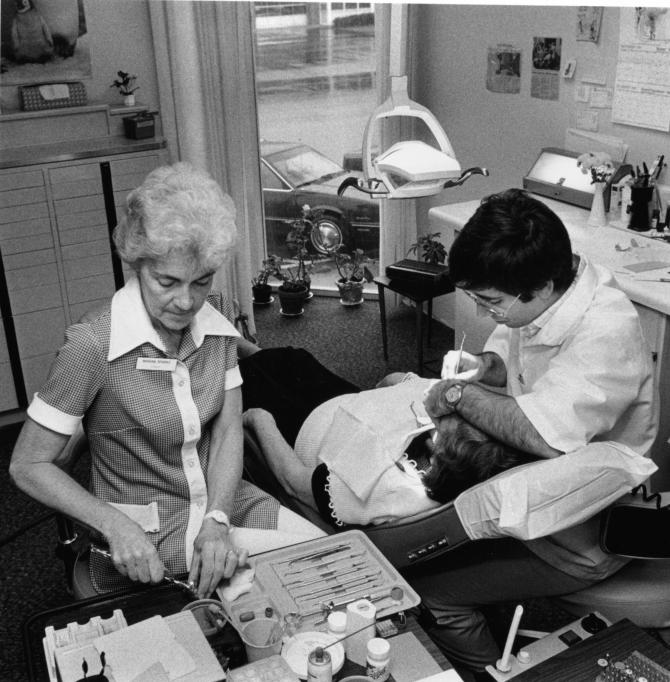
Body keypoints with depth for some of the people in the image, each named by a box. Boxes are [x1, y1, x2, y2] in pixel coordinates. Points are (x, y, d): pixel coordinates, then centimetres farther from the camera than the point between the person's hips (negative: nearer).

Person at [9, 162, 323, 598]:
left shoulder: (216, 315, -3)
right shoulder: (92, 347, -21)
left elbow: (228, 430, -3)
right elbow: (29, 466, -13)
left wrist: (217, 518, -18)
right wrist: (117, 526, -24)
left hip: (222, 499, 6)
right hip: (144, 533, -5)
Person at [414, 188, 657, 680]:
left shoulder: (607, 334, -33)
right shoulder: (538, 296, -8)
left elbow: (543, 435, -43)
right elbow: (511, 354, 11)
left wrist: (459, 394, -29)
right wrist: (485, 367, -12)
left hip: (575, 543, -8)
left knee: (430, 593, -9)